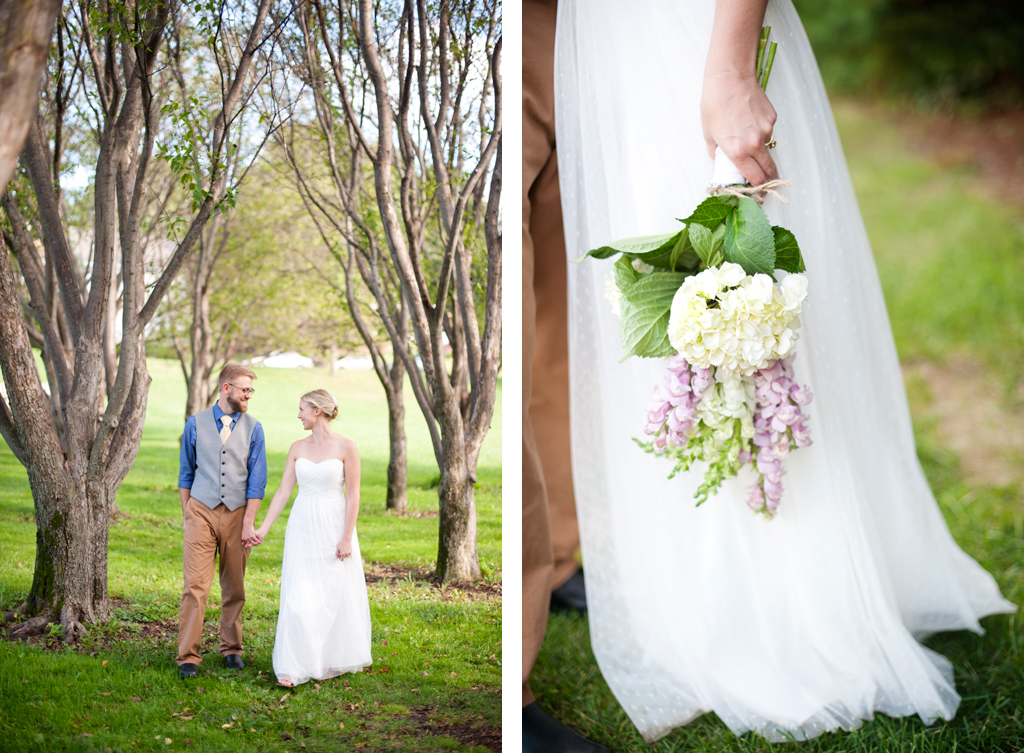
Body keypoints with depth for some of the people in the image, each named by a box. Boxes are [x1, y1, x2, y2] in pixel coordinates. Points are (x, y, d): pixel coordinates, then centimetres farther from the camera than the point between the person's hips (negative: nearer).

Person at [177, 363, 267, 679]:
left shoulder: (253, 428, 3)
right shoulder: (196, 424, 4)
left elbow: (257, 479, 1)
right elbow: (186, 472, 11)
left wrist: (249, 522, -4)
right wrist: (186, 514, 10)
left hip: (236, 513, 1)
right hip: (201, 511, -1)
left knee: (234, 587, 8)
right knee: (195, 586, -7)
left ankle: (231, 648, 22)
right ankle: (188, 656, -3)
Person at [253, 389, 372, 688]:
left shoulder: (345, 447, -6)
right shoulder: (297, 448, 6)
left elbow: (353, 496, -7)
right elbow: (284, 490, 6)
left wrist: (347, 537, -11)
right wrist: (264, 528, 0)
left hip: (334, 526, -3)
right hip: (302, 527, 3)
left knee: (335, 595, 6)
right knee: (297, 596, -3)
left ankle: (333, 661, 23)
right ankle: (293, 666, 0)